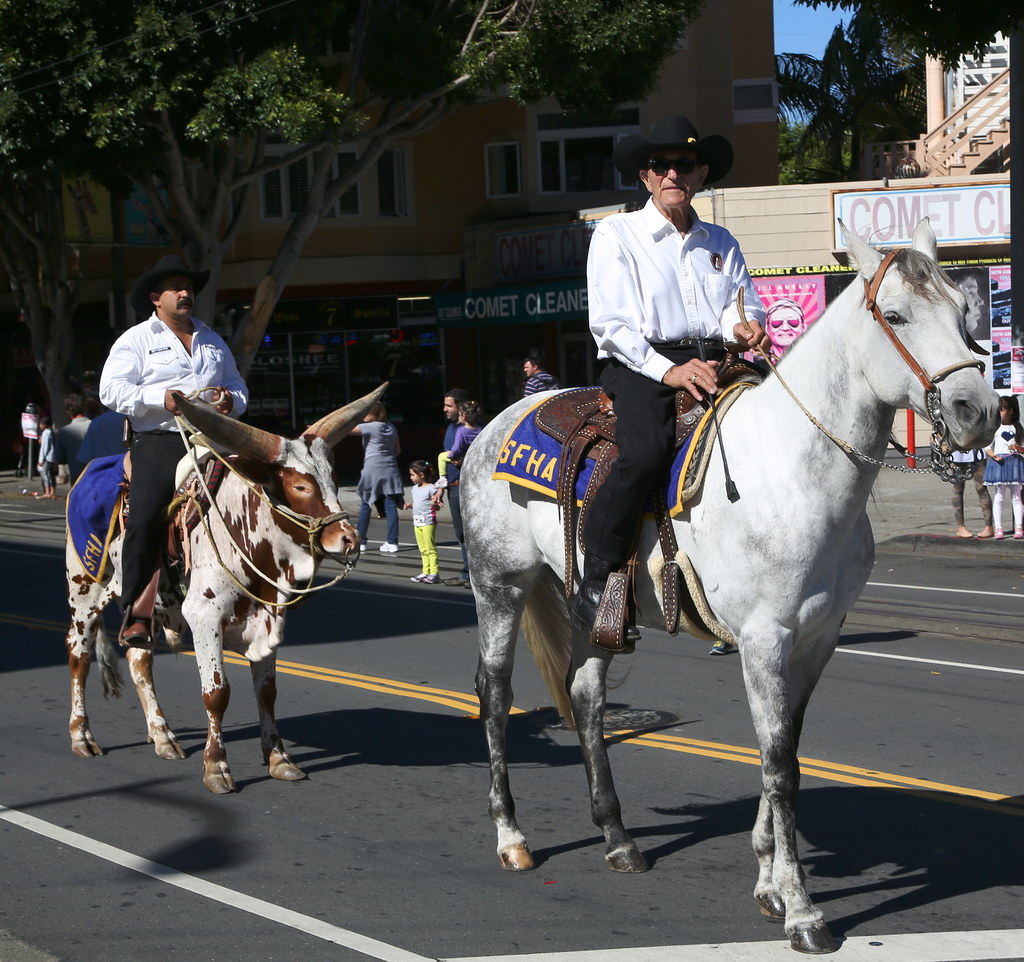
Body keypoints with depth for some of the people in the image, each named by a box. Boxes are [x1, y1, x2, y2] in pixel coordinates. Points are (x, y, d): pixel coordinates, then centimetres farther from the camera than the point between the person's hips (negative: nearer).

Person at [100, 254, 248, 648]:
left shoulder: (213, 341, 23)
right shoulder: (136, 340, 8)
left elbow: (239, 387, 29)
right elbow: (111, 389, -3)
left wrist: (231, 401, 4)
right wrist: (161, 398, -16)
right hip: (158, 441, -4)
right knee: (145, 517, -19)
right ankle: (136, 613, -14)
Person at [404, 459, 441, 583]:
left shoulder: (431, 488, -10)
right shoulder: (415, 488, 14)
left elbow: (436, 506, -10)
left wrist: (434, 503, -32)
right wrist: (409, 504, 4)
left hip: (428, 522, -8)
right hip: (417, 522, 8)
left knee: (430, 548, -7)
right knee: (423, 549, 12)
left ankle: (434, 574, -6)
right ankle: (425, 572, 18)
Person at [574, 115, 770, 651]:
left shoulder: (721, 243, 22)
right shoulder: (616, 234, 5)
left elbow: (745, 304, 18)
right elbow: (611, 323, -4)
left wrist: (744, 325, -9)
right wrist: (667, 371, -17)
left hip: (710, 363, 5)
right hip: (640, 366, -5)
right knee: (645, 452, -35)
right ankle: (595, 586, -25)